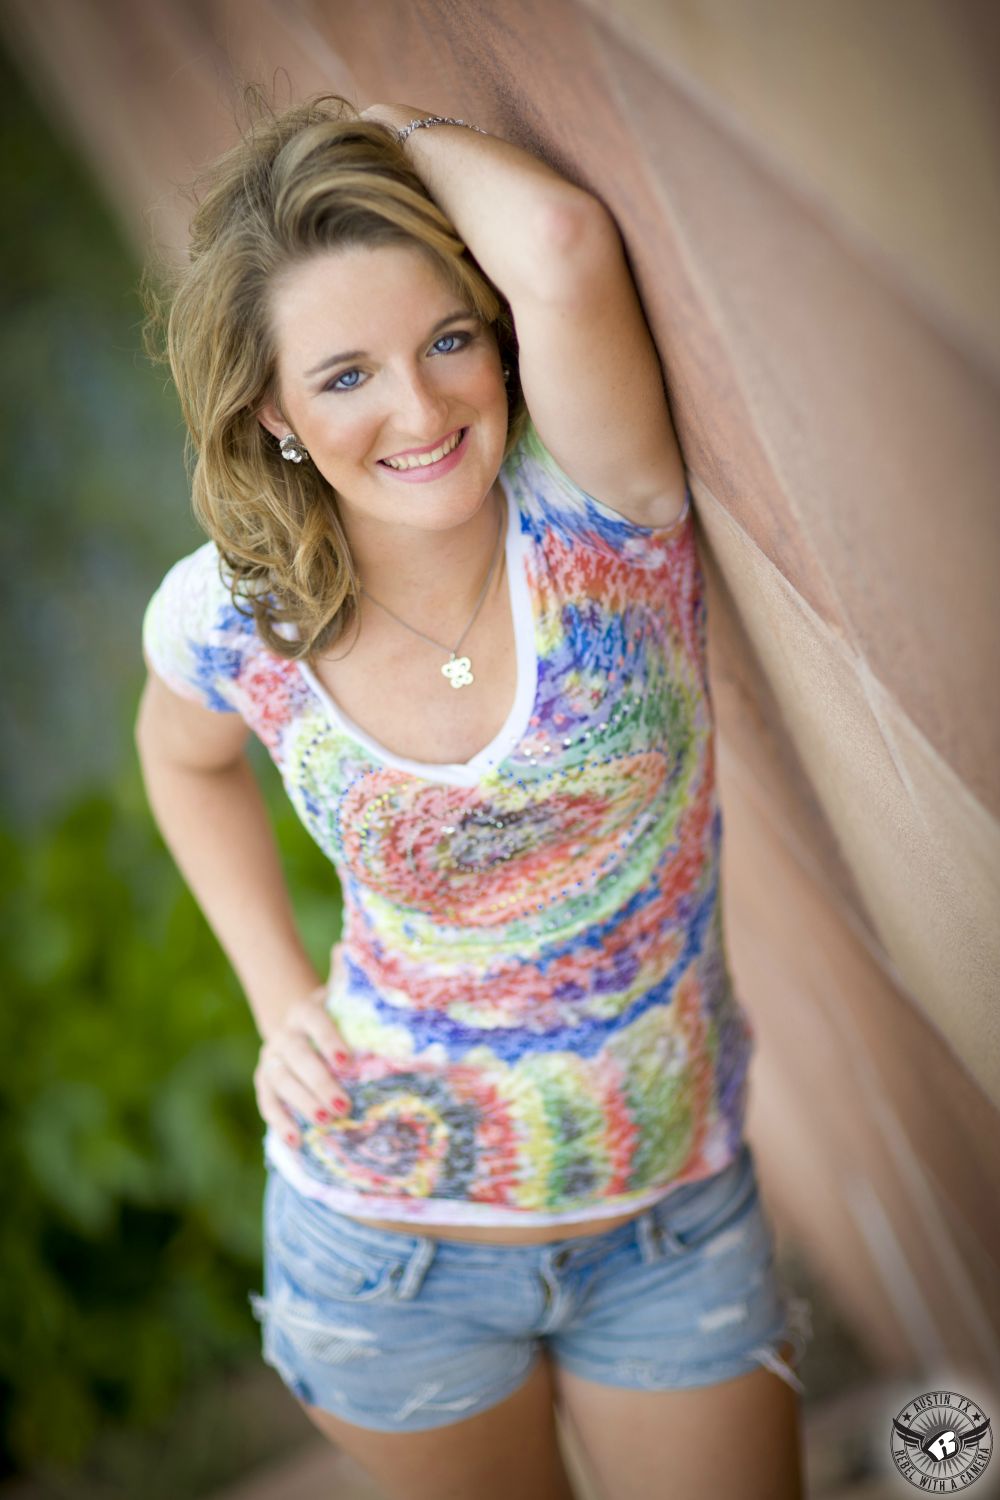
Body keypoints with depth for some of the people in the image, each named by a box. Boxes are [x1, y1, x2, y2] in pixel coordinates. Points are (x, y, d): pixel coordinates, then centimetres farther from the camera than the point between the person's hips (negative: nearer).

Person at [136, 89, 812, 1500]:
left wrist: (401, 132, -20)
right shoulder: (234, 619, -14)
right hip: (385, 1234, 2)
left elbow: (564, 247, -40)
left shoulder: (599, 515, -20)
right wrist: (282, 998, 0)